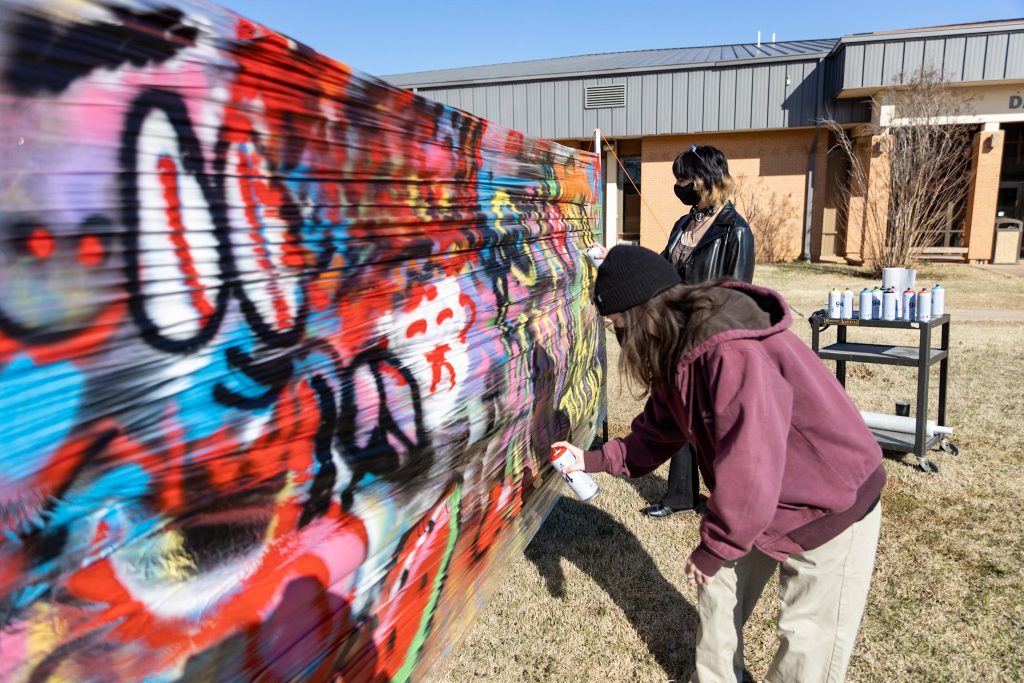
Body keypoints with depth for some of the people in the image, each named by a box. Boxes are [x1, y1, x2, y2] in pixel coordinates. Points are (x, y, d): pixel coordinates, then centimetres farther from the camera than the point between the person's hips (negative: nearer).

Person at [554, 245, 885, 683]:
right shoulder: (679, 349, -5)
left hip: (829, 505, -8)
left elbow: (749, 469, -35)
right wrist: (593, 460, 2)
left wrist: (713, 548, -21)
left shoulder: (733, 353, -37)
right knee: (717, 590, 18)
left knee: (808, 638, 6)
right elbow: (657, 433, 7)